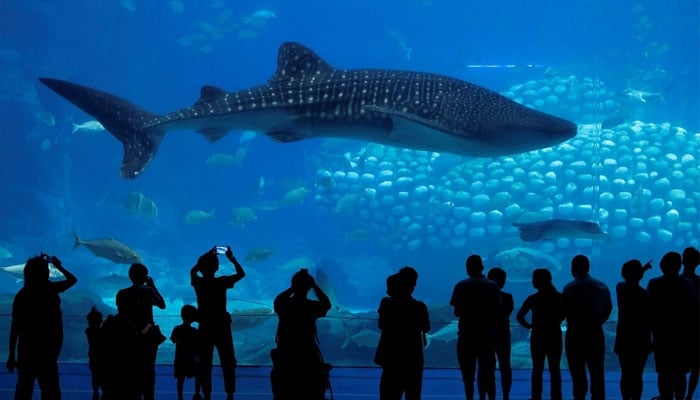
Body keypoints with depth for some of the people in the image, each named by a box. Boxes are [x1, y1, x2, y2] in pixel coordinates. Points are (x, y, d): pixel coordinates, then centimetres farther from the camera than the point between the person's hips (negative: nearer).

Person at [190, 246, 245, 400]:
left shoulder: (198, 282, -5)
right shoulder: (221, 282, -11)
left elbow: (193, 270, 19)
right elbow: (241, 273, 4)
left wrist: (207, 257, 22)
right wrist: (232, 258, 11)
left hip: (205, 329, 2)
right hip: (222, 328, -2)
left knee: (205, 364, 6)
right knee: (228, 362, 9)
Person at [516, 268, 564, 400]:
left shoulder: (533, 299, -9)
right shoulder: (558, 297, -3)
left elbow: (519, 316, -12)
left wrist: (528, 325, 2)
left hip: (538, 337, -2)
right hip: (555, 336, 2)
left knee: (537, 369, 8)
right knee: (554, 369, 8)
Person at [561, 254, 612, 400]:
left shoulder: (570, 288, -11)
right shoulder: (601, 287, 6)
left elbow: (564, 312, -13)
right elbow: (608, 308, 11)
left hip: (576, 335, -4)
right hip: (596, 334, 4)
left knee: (578, 373, 2)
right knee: (597, 372, 8)